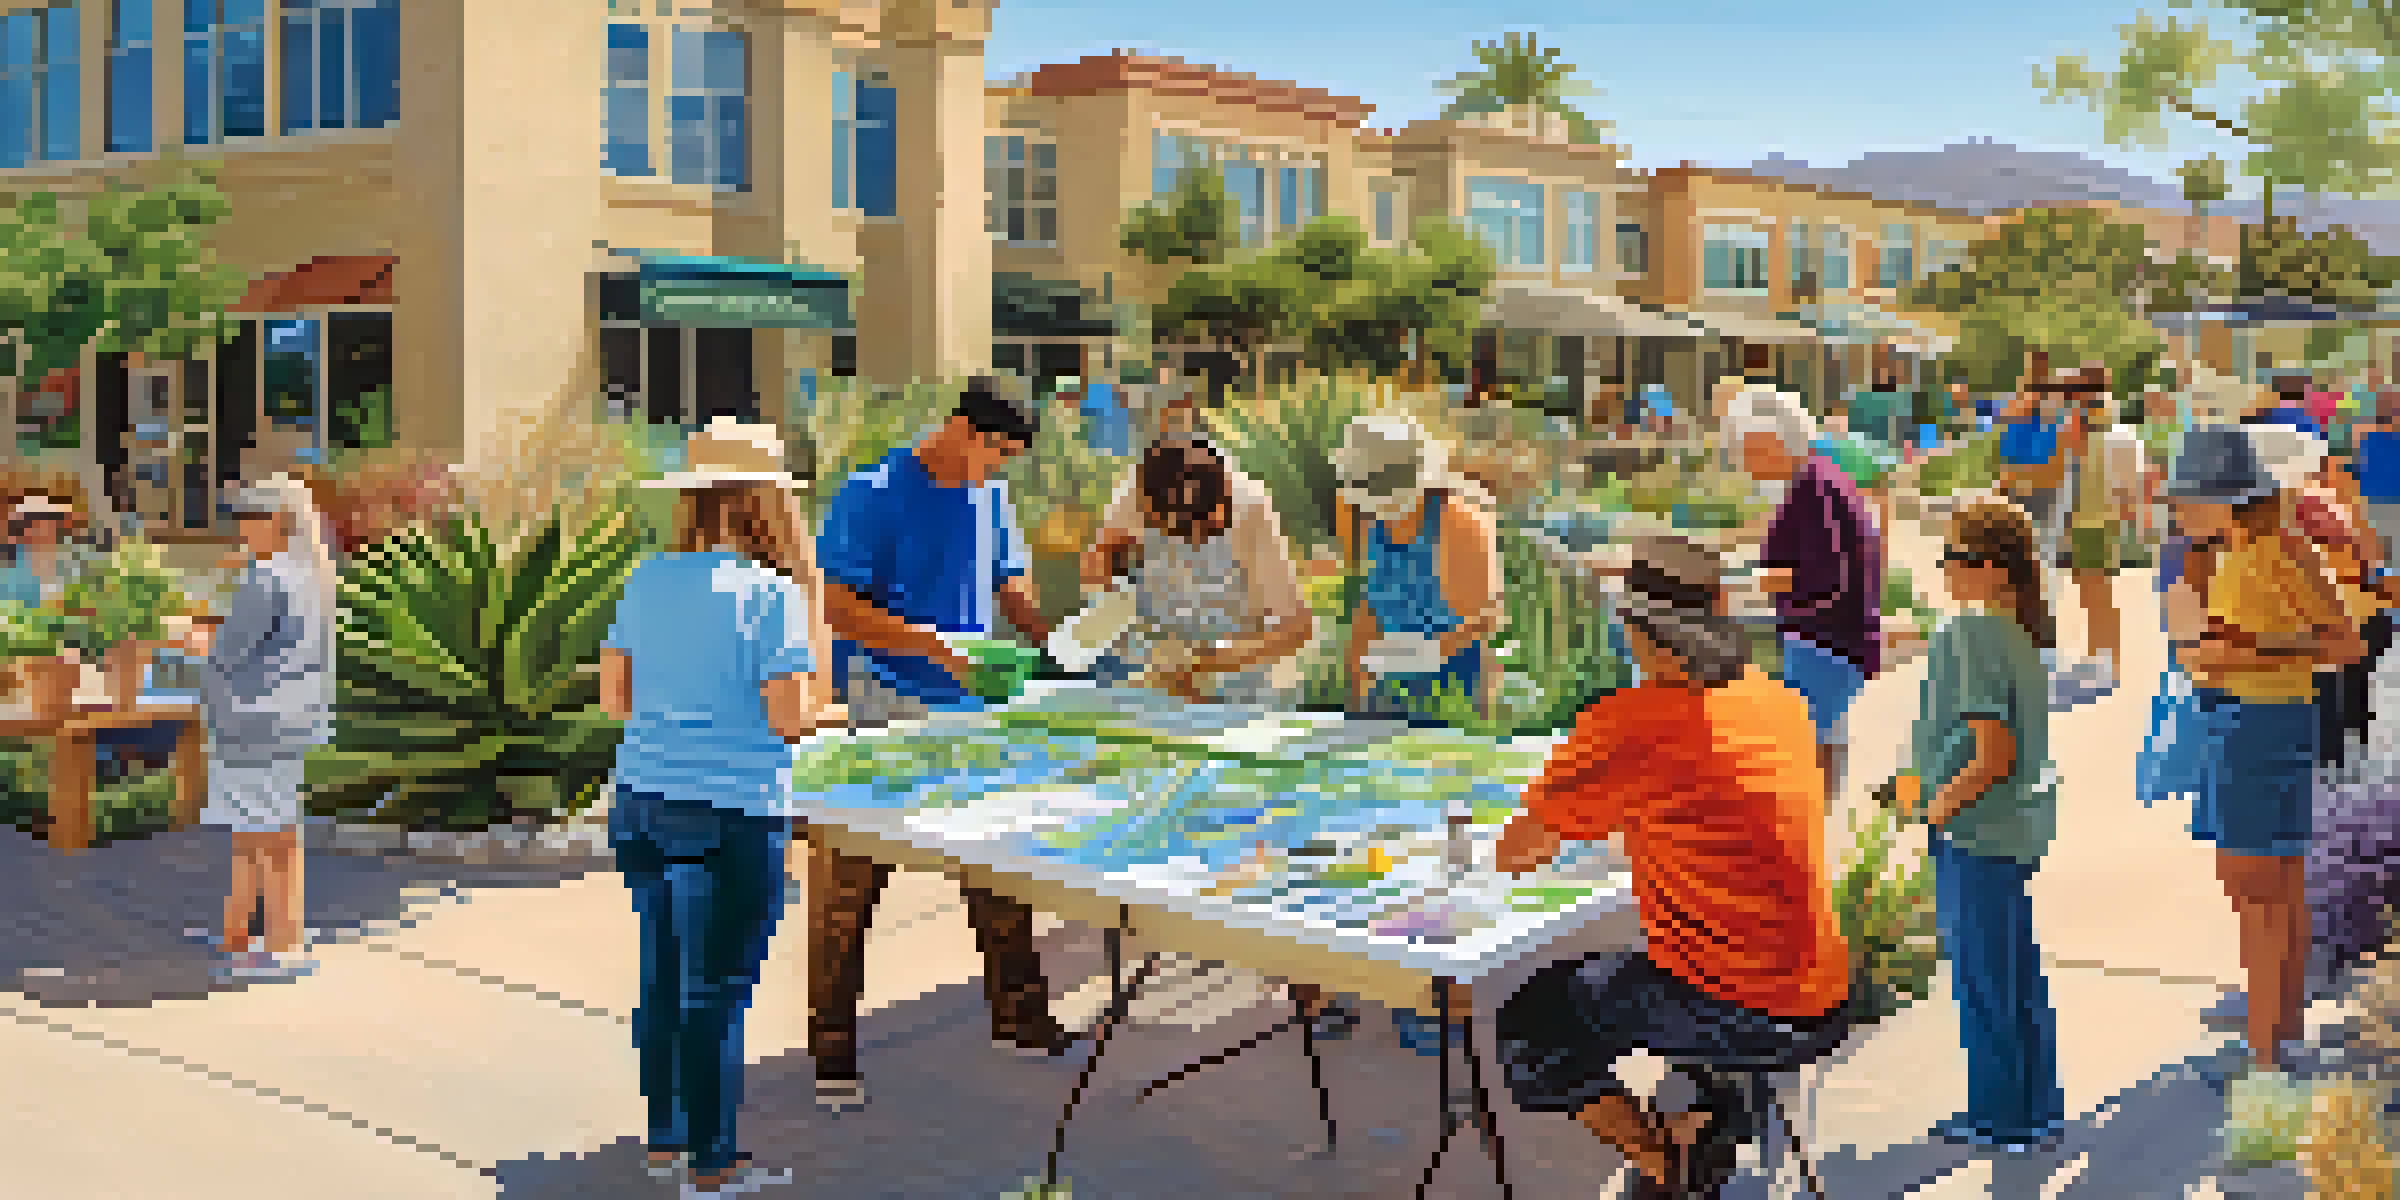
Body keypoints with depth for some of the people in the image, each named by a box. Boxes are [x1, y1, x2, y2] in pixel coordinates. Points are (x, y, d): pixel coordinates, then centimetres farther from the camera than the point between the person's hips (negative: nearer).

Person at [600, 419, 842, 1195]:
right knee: (717, 988, 4)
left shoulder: (646, 581, 5)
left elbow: (614, 697, 9)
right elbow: (791, 720, -16)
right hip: (731, 818, -6)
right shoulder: (772, 593, -14)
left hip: (642, 804, 6)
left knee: (662, 976, 18)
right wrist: (826, 709, 5)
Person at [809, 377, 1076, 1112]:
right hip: (880, 713, -6)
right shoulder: (872, 496, -11)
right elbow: (841, 610, -16)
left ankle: (1019, 1016, 28)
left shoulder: (990, 498, 9)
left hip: (968, 708, 7)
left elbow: (1008, 590, 18)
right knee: (851, 881, -1)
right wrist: (933, 645, -24)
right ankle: (832, 1050, 10)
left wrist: (1055, 639, 0)